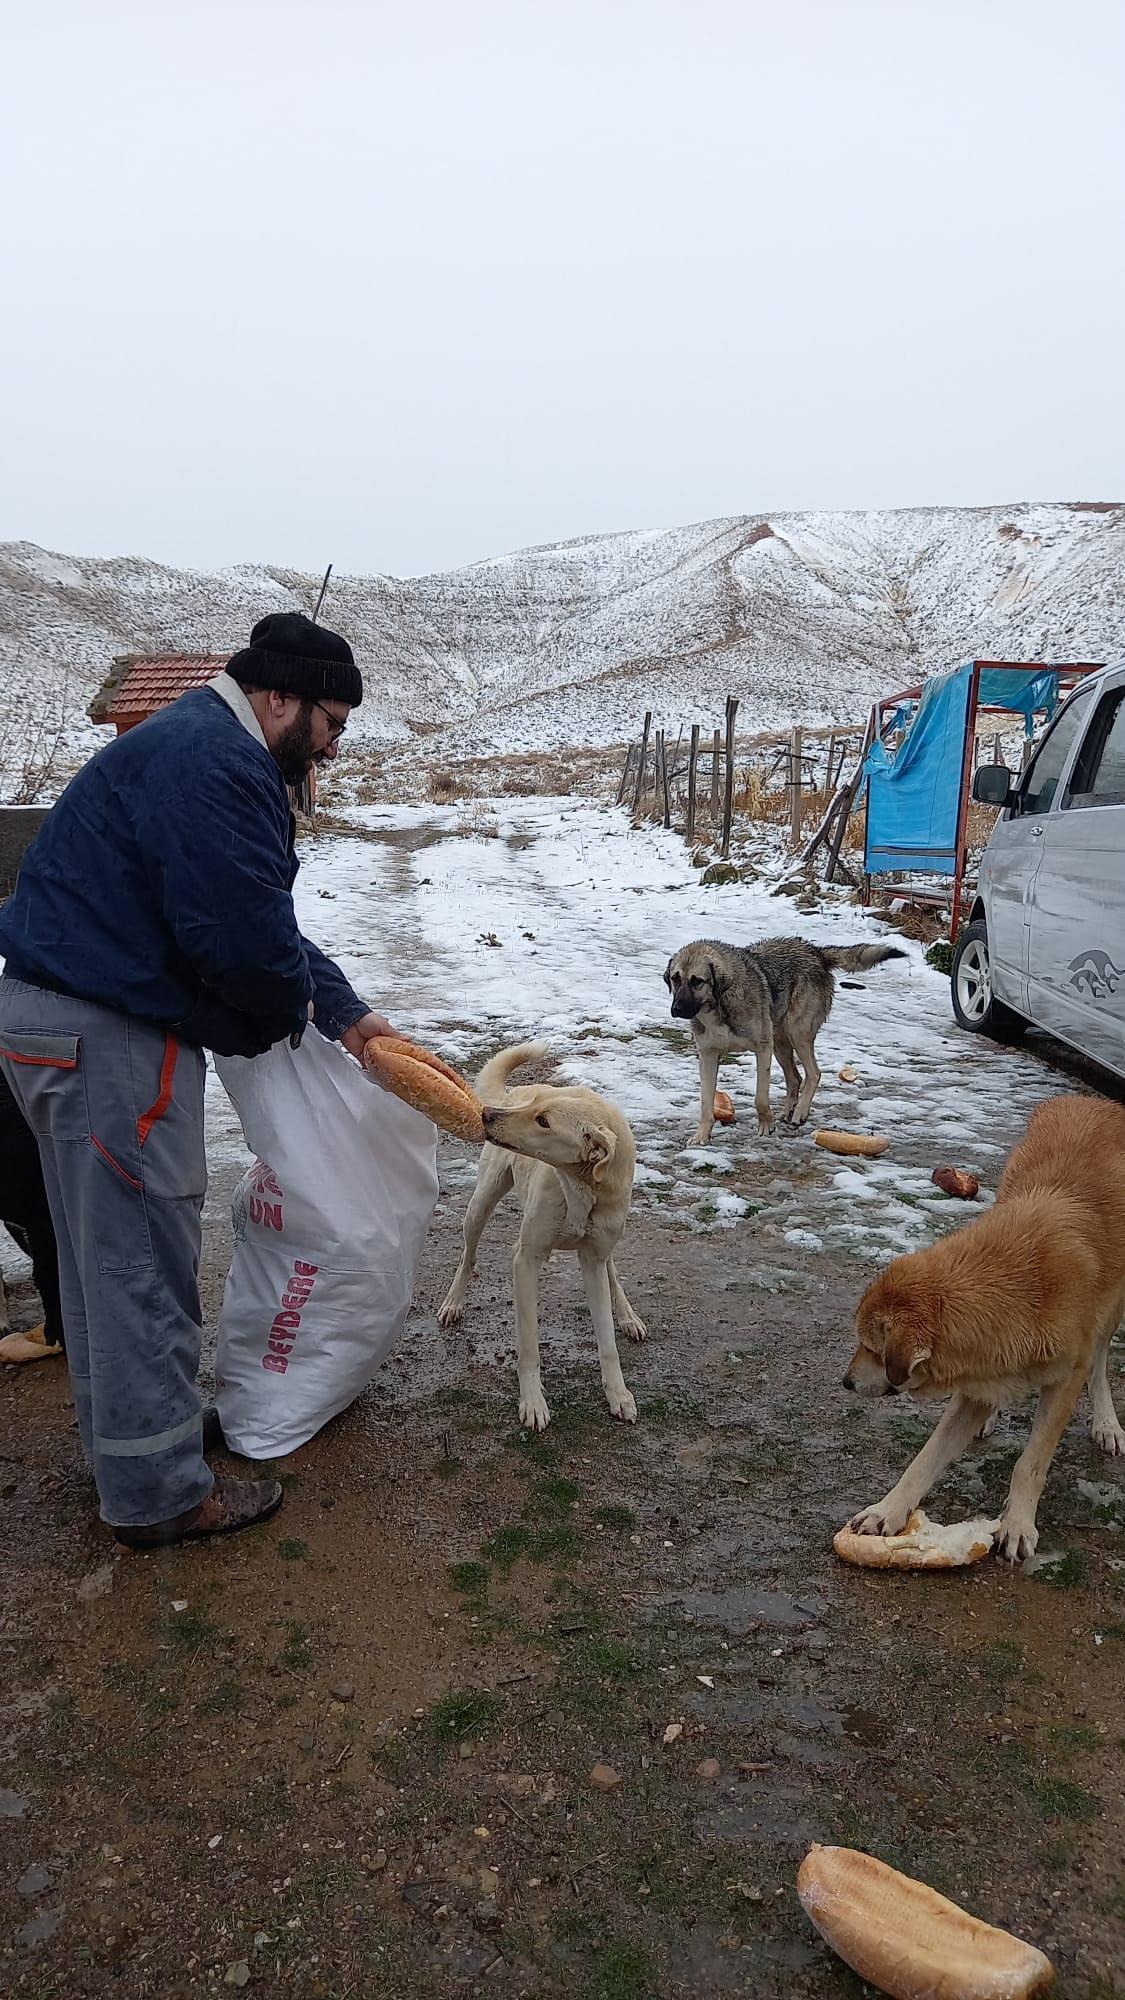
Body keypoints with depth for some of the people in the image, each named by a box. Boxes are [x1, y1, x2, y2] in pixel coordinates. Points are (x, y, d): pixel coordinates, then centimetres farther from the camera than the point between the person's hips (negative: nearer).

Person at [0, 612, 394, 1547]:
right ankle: (161, 1493, 14)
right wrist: (293, 1009, -2)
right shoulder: (215, 763, -19)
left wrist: (345, 1012, 13)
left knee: (106, 1248, 21)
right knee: (143, 1259, 0)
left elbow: (264, 913, 20)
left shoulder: (203, 751, 18)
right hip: (104, 1033, -11)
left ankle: (130, 1428, 39)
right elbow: (244, 933, -24)